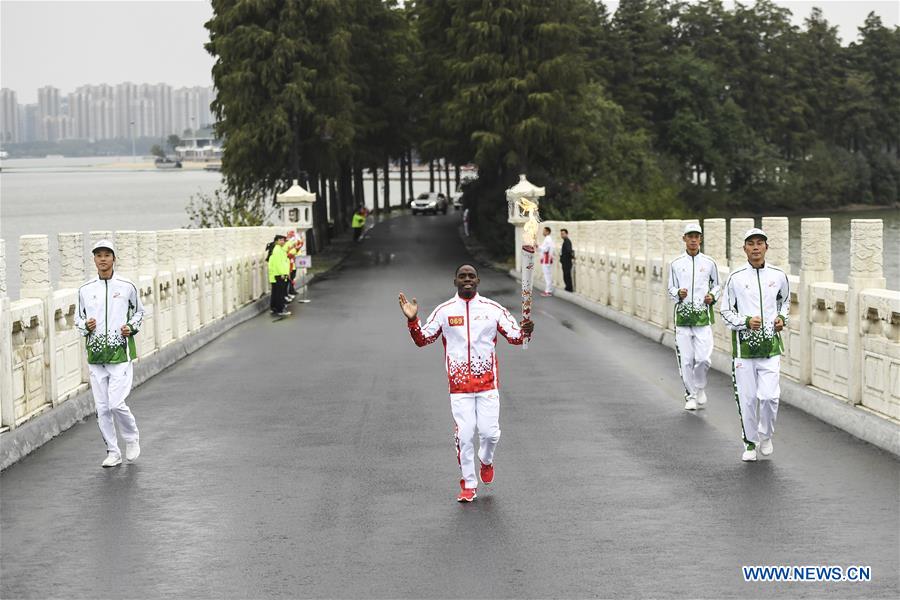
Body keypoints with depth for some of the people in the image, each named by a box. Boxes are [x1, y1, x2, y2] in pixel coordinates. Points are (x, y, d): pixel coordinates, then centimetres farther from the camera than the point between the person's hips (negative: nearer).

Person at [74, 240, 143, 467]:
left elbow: (139, 311, 15)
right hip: (95, 355, 3)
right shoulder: (85, 290, 6)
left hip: (120, 353, -3)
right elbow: (78, 318, 16)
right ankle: (113, 452, 17)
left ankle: (132, 438, 14)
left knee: (116, 403, -13)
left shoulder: (127, 287, 1)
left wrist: (132, 327, -3)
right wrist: (85, 326, -6)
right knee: (102, 408, 5)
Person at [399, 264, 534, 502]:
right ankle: (468, 485, 11)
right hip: (459, 385, 0)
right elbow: (422, 339, 6)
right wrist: (412, 321, -12)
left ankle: (486, 460, 30)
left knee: (490, 431, -4)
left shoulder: (493, 309, 3)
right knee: (464, 435, -3)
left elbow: (514, 336, 5)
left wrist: (525, 332, -18)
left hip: (487, 383, 0)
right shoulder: (444, 311, 4)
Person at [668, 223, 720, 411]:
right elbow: (671, 288, 12)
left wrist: (712, 295, -3)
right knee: (685, 359, 0)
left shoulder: (709, 263, 5)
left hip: (703, 315, -1)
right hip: (682, 314, 1)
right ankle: (690, 395, 15)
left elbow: (716, 285, 17)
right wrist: (678, 293, -9)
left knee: (704, 358, -9)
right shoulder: (675, 264, 5)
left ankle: (700, 388, 18)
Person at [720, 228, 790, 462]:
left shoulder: (778, 275, 5)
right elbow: (725, 311, 4)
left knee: (769, 395, -10)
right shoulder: (736, 277, -2)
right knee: (747, 398, 1)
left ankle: (766, 435, 17)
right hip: (744, 343, -1)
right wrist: (746, 321, -11)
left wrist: (782, 318, 4)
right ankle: (750, 443, 19)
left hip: (771, 344, 1)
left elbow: (785, 301, 23)